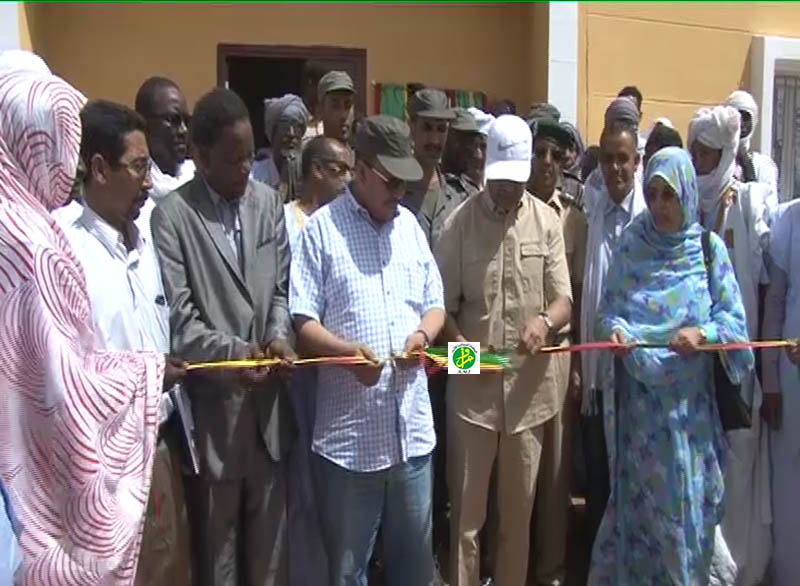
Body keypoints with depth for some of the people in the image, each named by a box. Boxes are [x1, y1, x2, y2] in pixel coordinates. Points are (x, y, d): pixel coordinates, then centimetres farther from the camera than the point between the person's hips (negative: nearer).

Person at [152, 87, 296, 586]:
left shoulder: (269, 203, 8)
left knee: (270, 537, 18)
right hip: (212, 403, -4)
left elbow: (281, 290, 9)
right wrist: (232, 351, -25)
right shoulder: (171, 215, -8)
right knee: (216, 543, 13)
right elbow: (176, 317, -12)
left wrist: (278, 336, -10)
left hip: (268, 400, 4)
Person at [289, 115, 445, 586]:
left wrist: (423, 334, -7)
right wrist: (349, 351, -25)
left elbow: (435, 305, 15)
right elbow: (301, 320, -8)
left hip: (412, 428, 5)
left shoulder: (410, 225, 11)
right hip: (348, 433, -4)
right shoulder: (322, 228, -5)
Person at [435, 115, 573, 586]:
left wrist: (545, 321, -20)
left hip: (529, 386, 2)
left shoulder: (547, 221, 3)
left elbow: (564, 300, 1)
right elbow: (443, 305, -2)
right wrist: (457, 342, -21)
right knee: (467, 511, 7)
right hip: (472, 387, -2)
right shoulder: (460, 223, -3)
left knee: (519, 510, 16)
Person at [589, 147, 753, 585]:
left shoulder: (709, 249, 0)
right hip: (639, 395, 0)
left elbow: (735, 320, -1)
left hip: (688, 399, 0)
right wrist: (615, 330, -19)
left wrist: (703, 333, -20)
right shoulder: (631, 244, 2)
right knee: (638, 497, 8)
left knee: (685, 501, 9)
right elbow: (608, 310, 2)